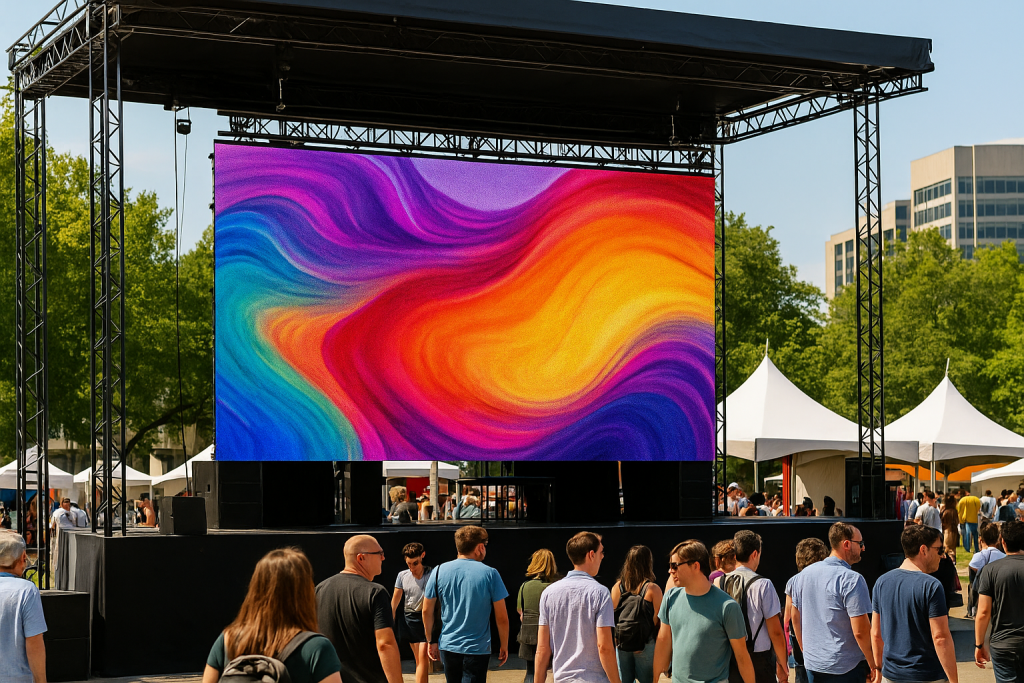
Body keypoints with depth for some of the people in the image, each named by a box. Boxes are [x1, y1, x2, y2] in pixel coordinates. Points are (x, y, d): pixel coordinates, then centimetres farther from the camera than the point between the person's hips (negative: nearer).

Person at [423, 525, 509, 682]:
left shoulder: (439, 571, 0)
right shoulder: (490, 574, -9)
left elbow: (427, 611, 5)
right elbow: (502, 618, -6)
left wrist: (430, 641, 16)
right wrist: (504, 646, 6)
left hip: (447, 647, 4)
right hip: (477, 650, -4)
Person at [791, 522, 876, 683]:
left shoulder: (807, 573, 5)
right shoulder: (852, 579, -17)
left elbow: (795, 617, 13)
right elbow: (860, 631, -20)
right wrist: (873, 664, -7)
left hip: (812, 665, 7)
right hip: (846, 667, -7)